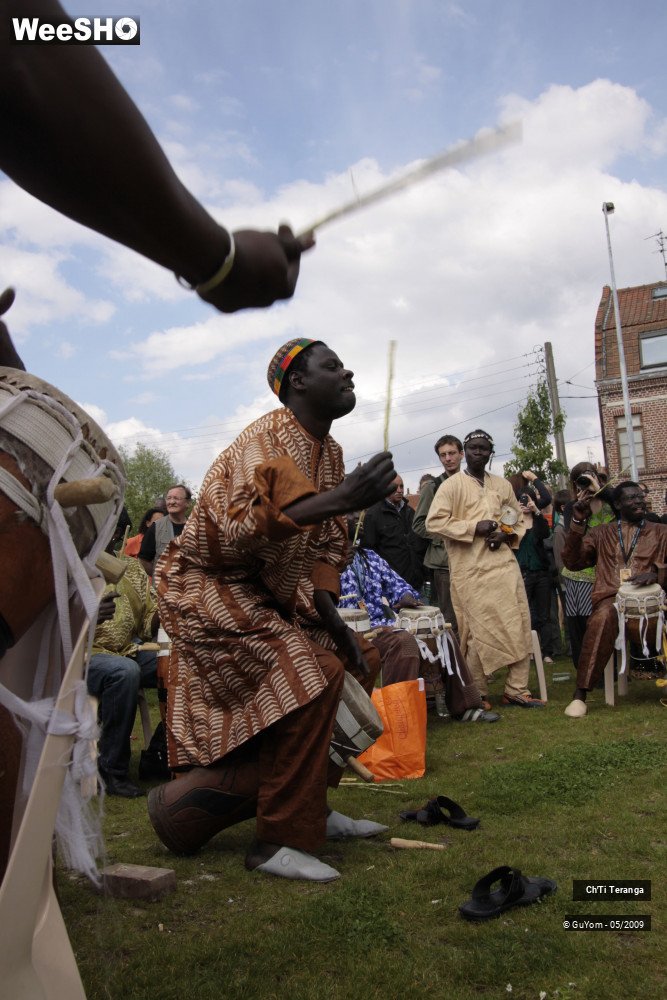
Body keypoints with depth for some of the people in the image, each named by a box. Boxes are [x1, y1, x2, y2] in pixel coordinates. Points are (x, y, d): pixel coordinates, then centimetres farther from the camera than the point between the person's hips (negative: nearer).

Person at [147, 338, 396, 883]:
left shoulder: (329, 451, 8)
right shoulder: (266, 441, -19)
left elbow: (322, 549, 9)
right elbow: (243, 527, -37)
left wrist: (336, 626, -4)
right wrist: (339, 500, -49)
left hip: (268, 592, 10)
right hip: (210, 587, -10)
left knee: (360, 661, 8)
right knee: (311, 676, -24)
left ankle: (311, 807, 18)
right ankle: (278, 840, -10)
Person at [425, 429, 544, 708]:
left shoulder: (503, 485, 16)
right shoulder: (451, 485, 0)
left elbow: (518, 520, 22)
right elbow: (434, 521, -10)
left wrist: (506, 535, 0)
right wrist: (474, 526, -15)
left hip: (504, 564, 5)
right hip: (471, 571, -5)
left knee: (518, 626, 2)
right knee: (479, 631, -3)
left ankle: (516, 690, 13)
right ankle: (477, 695, 11)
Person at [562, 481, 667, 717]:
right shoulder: (601, 534, 22)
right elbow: (572, 562, 12)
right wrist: (578, 523, 2)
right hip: (611, 598, 0)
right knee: (602, 618, -36)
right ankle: (580, 695, -32)